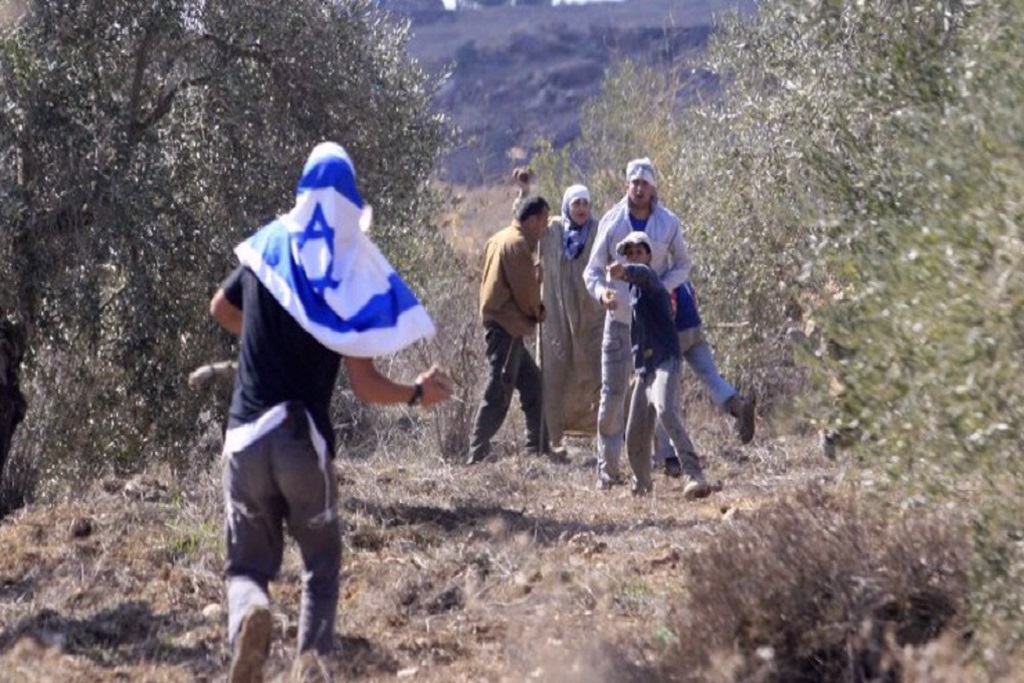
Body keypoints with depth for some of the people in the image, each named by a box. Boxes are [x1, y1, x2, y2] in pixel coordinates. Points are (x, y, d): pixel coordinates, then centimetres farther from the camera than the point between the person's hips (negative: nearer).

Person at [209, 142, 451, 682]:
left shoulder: (266, 253, 3)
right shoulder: (351, 282, -5)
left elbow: (220, 310, 24)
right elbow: (365, 387, -7)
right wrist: (417, 394, 11)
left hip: (246, 436, 1)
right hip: (306, 440, -1)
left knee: (249, 564, 9)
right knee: (321, 563, 16)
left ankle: (248, 612, -26)